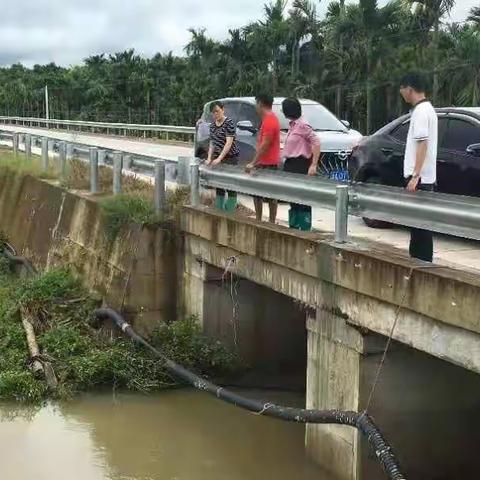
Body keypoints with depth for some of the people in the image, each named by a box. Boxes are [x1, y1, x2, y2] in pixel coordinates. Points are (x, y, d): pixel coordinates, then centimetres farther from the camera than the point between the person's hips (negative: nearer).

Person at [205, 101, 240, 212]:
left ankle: (230, 211, 0)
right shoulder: (212, 125, 10)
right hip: (217, 159, 7)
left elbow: (229, 143, -19)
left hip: (230, 158, -7)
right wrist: (209, 158, 0)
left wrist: (219, 159, -26)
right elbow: (212, 143, 14)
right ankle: (218, 209, 19)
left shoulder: (229, 123, -12)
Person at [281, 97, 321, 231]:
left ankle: (305, 228, -5)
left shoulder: (302, 125, -13)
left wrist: (313, 165, -23)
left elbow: (316, 143, -19)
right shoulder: (292, 125, 15)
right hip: (291, 165, 10)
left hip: (301, 166, -10)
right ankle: (293, 226, 23)